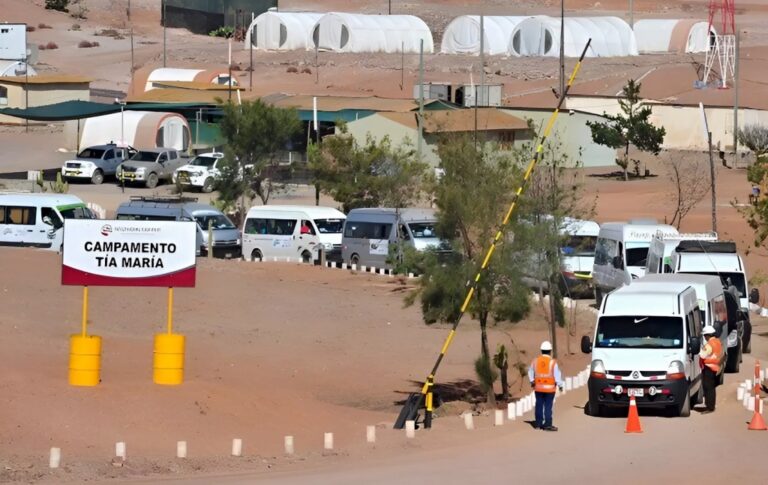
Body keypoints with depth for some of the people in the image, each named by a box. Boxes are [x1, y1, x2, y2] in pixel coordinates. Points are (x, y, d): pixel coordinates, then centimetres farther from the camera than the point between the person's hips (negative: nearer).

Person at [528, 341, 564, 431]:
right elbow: (557, 375, -12)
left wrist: (532, 381, 32)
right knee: (548, 406, -2)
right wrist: (560, 385, 3)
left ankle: (538, 423, 18)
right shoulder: (552, 362, -14)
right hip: (549, 388, -4)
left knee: (539, 405, 12)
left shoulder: (535, 361, 0)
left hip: (538, 387, 4)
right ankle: (547, 425, -4)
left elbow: (530, 372, 15)